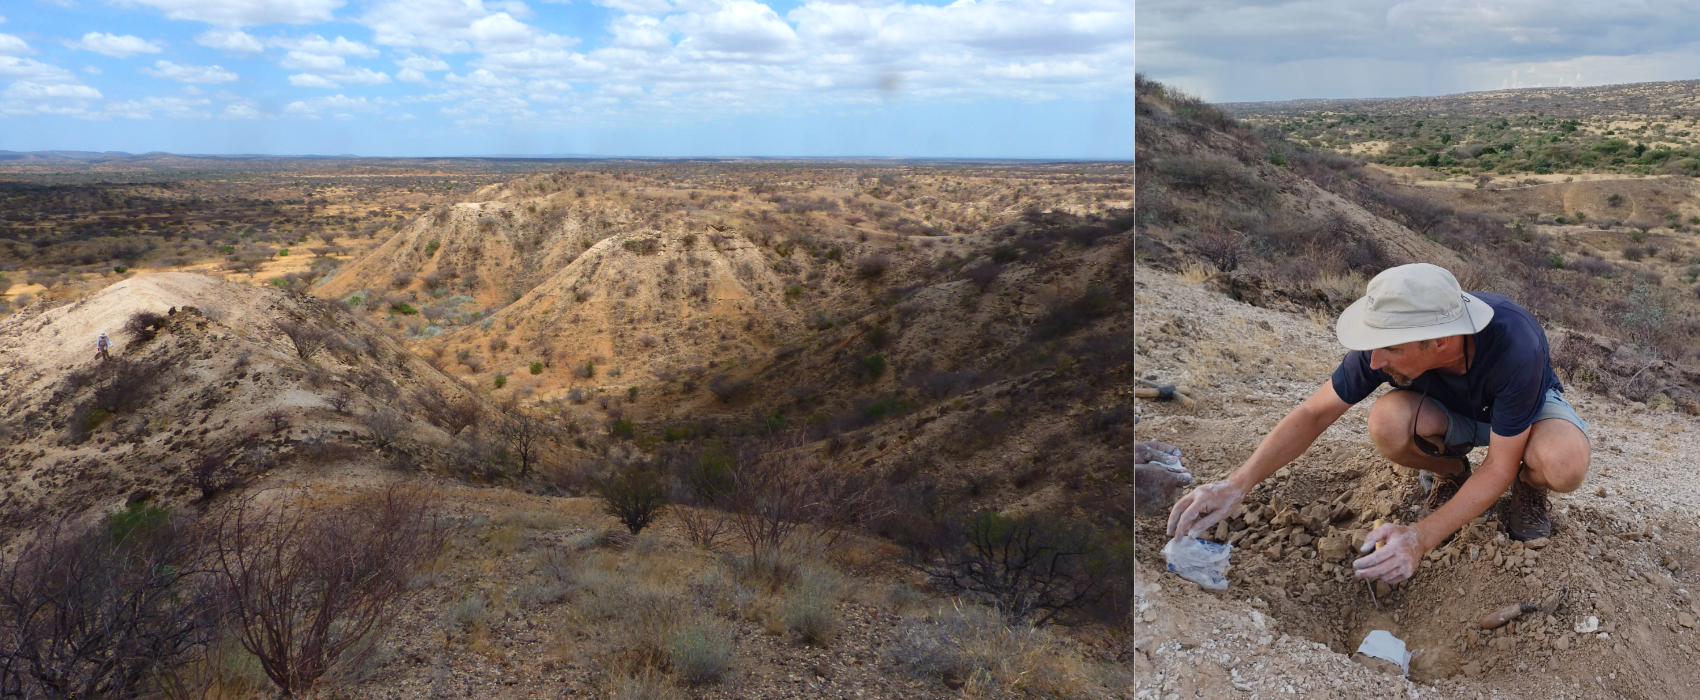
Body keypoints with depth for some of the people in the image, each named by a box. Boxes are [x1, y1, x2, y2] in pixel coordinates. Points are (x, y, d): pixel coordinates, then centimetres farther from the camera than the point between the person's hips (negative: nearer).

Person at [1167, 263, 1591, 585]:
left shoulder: (1515, 346, -40)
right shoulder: (1393, 335, -32)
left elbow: (1499, 468, -31)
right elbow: (1315, 413, -23)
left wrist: (1421, 537, -43)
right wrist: (1236, 485, -35)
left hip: (1529, 408, -2)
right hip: (1452, 413, 2)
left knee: (1565, 465, -38)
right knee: (1389, 422, -34)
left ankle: (1529, 484, 0)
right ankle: (1449, 475, 1)